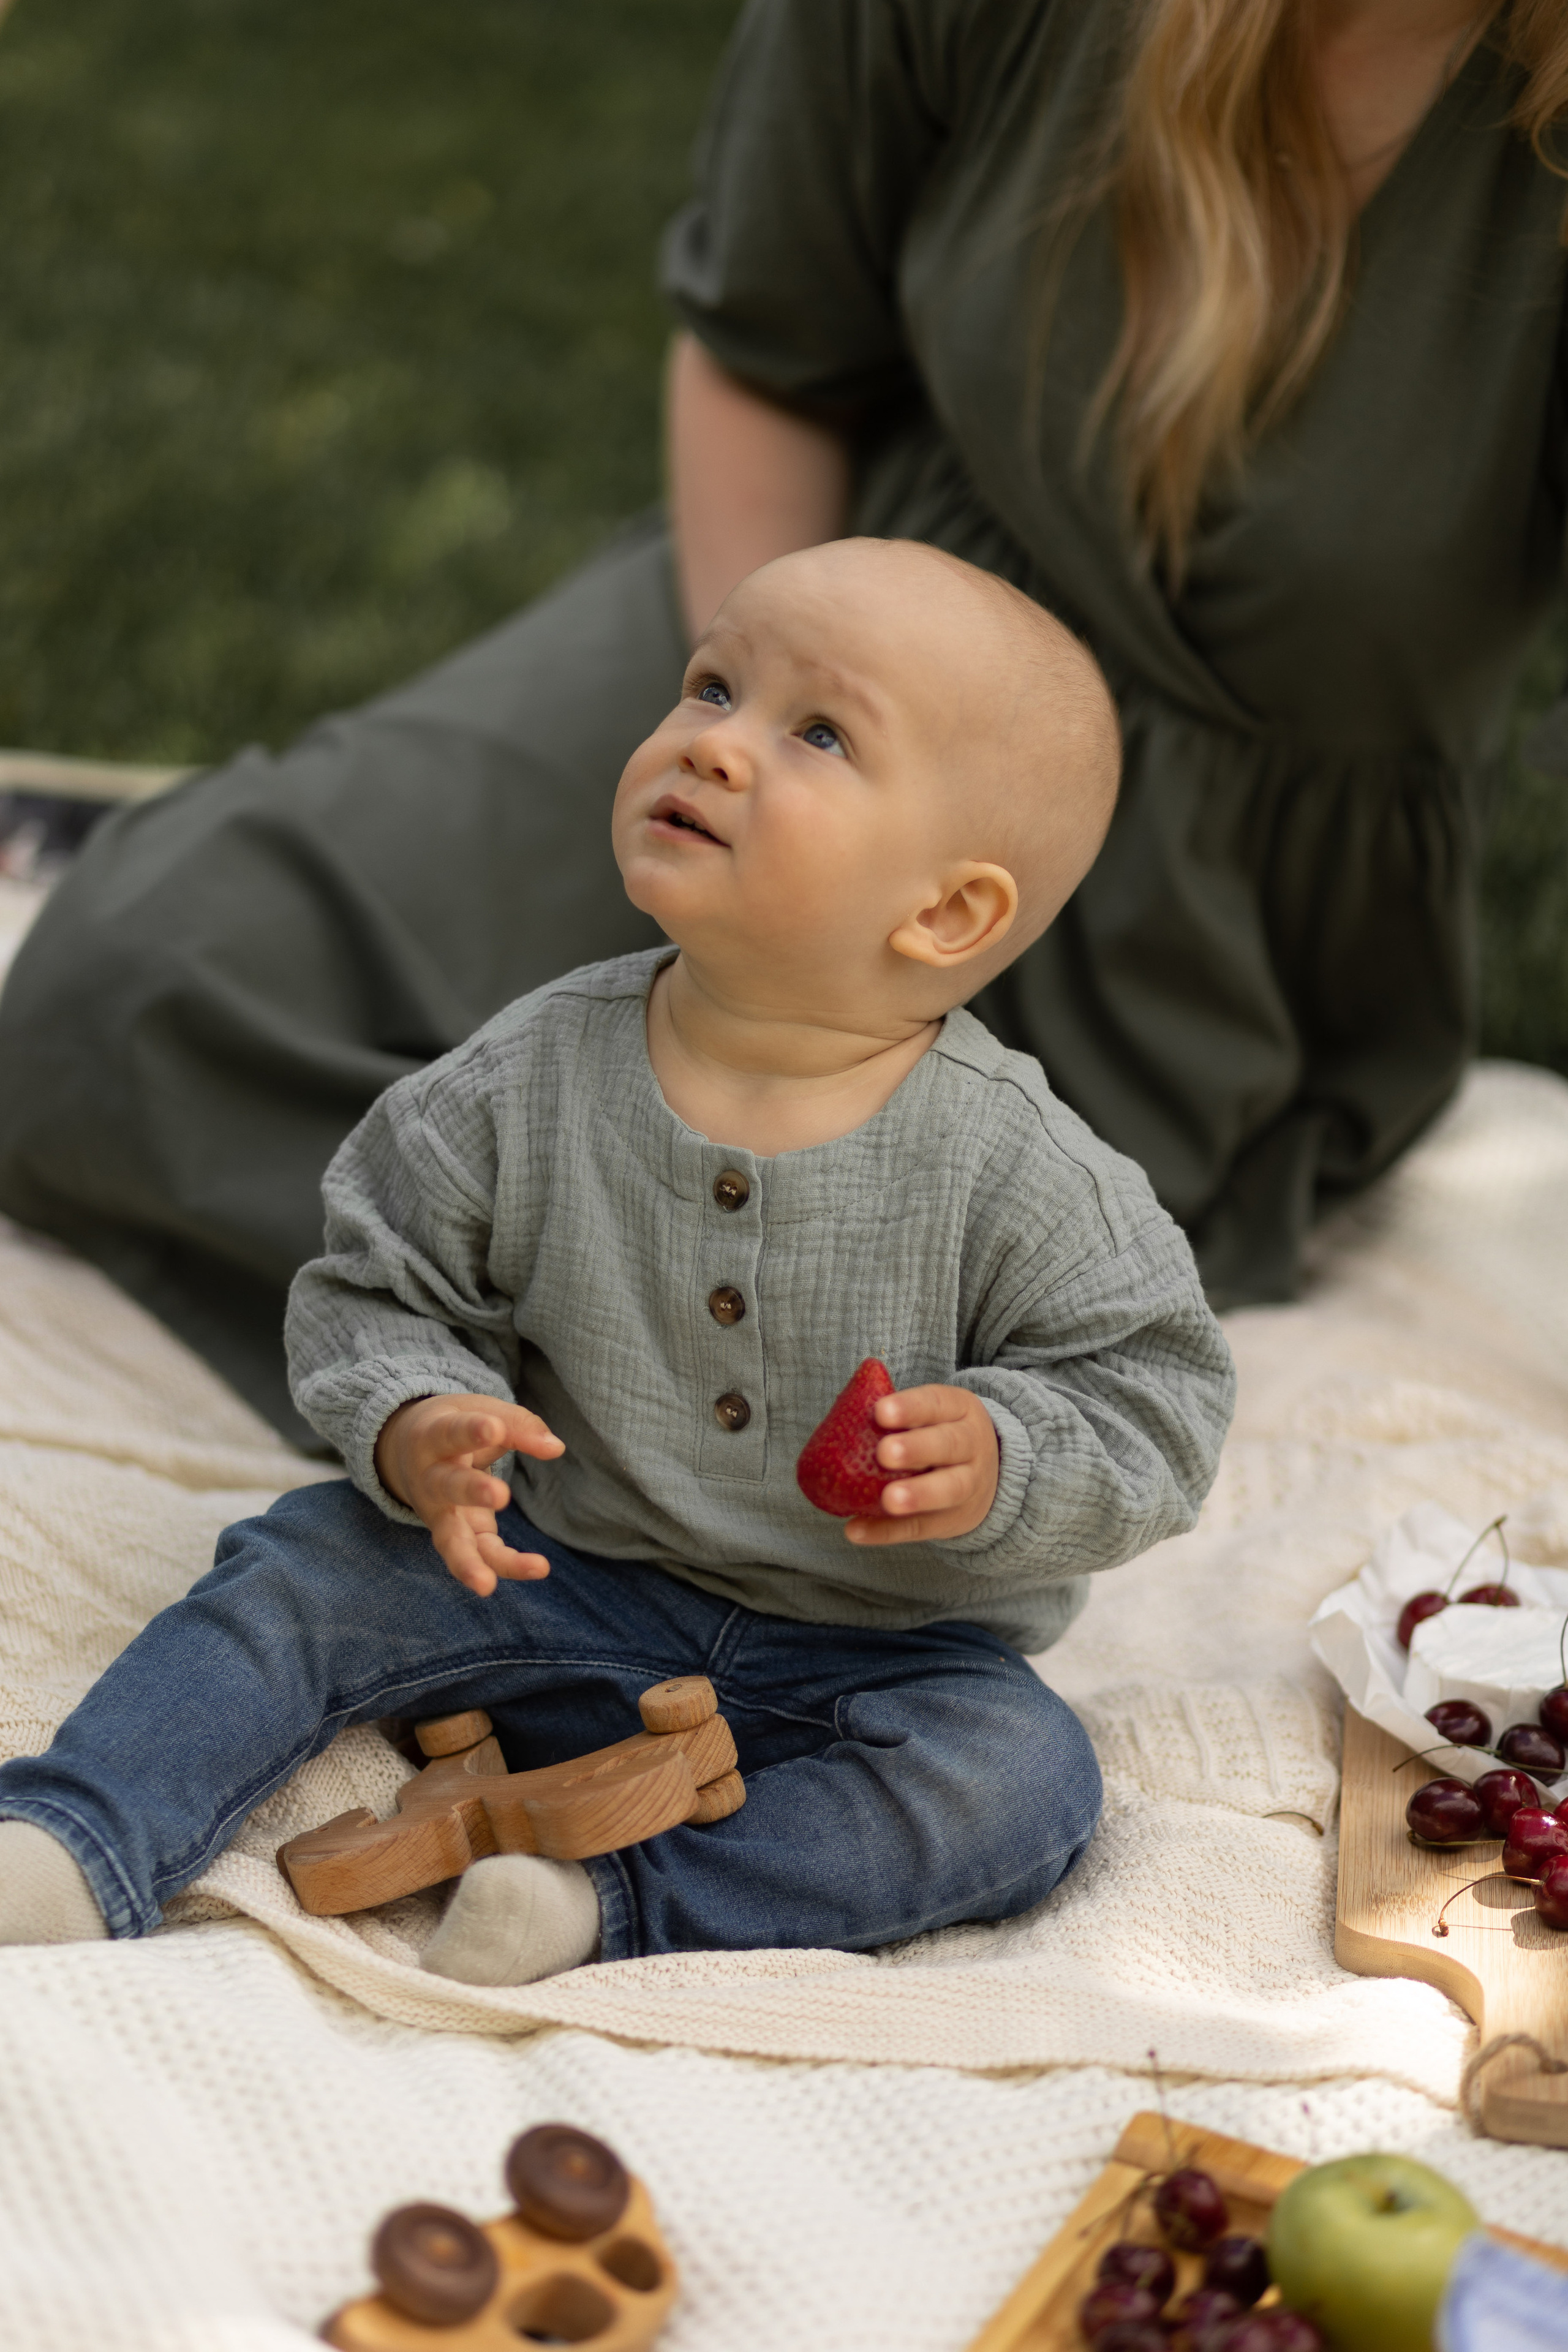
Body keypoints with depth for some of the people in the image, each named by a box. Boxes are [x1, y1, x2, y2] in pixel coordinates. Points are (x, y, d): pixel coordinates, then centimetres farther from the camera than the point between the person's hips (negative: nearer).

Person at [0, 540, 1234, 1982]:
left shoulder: (1008, 1165, -19)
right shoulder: (527, 1084, -11)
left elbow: (1154, 1391, -11)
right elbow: (381, 1289, 0)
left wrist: (1000, 1461, -30)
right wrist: (411, 1428, -21)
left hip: (867, 1654, -1)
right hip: (563, 1580, 2)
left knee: (1026, 1778, -26)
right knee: (309, 1569, -13)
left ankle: (617, 1904, -30)